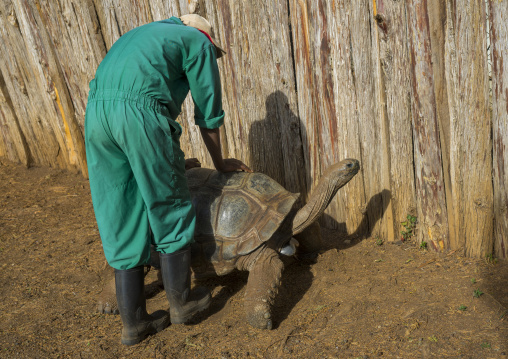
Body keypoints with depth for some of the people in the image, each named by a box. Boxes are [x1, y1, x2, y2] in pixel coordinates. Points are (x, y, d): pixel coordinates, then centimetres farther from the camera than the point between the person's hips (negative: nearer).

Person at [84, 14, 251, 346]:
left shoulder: (142, 35, 37)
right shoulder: (198, 42, 15)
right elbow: (209, 114, 14)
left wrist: (171, 163, 38)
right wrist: (220, 163, 28)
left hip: (96, 113, 7)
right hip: (141, 113, -7)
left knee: (122, 223, 11)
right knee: (170, 213, 10)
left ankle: (134, 322, 19)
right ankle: (181, 302, 23)